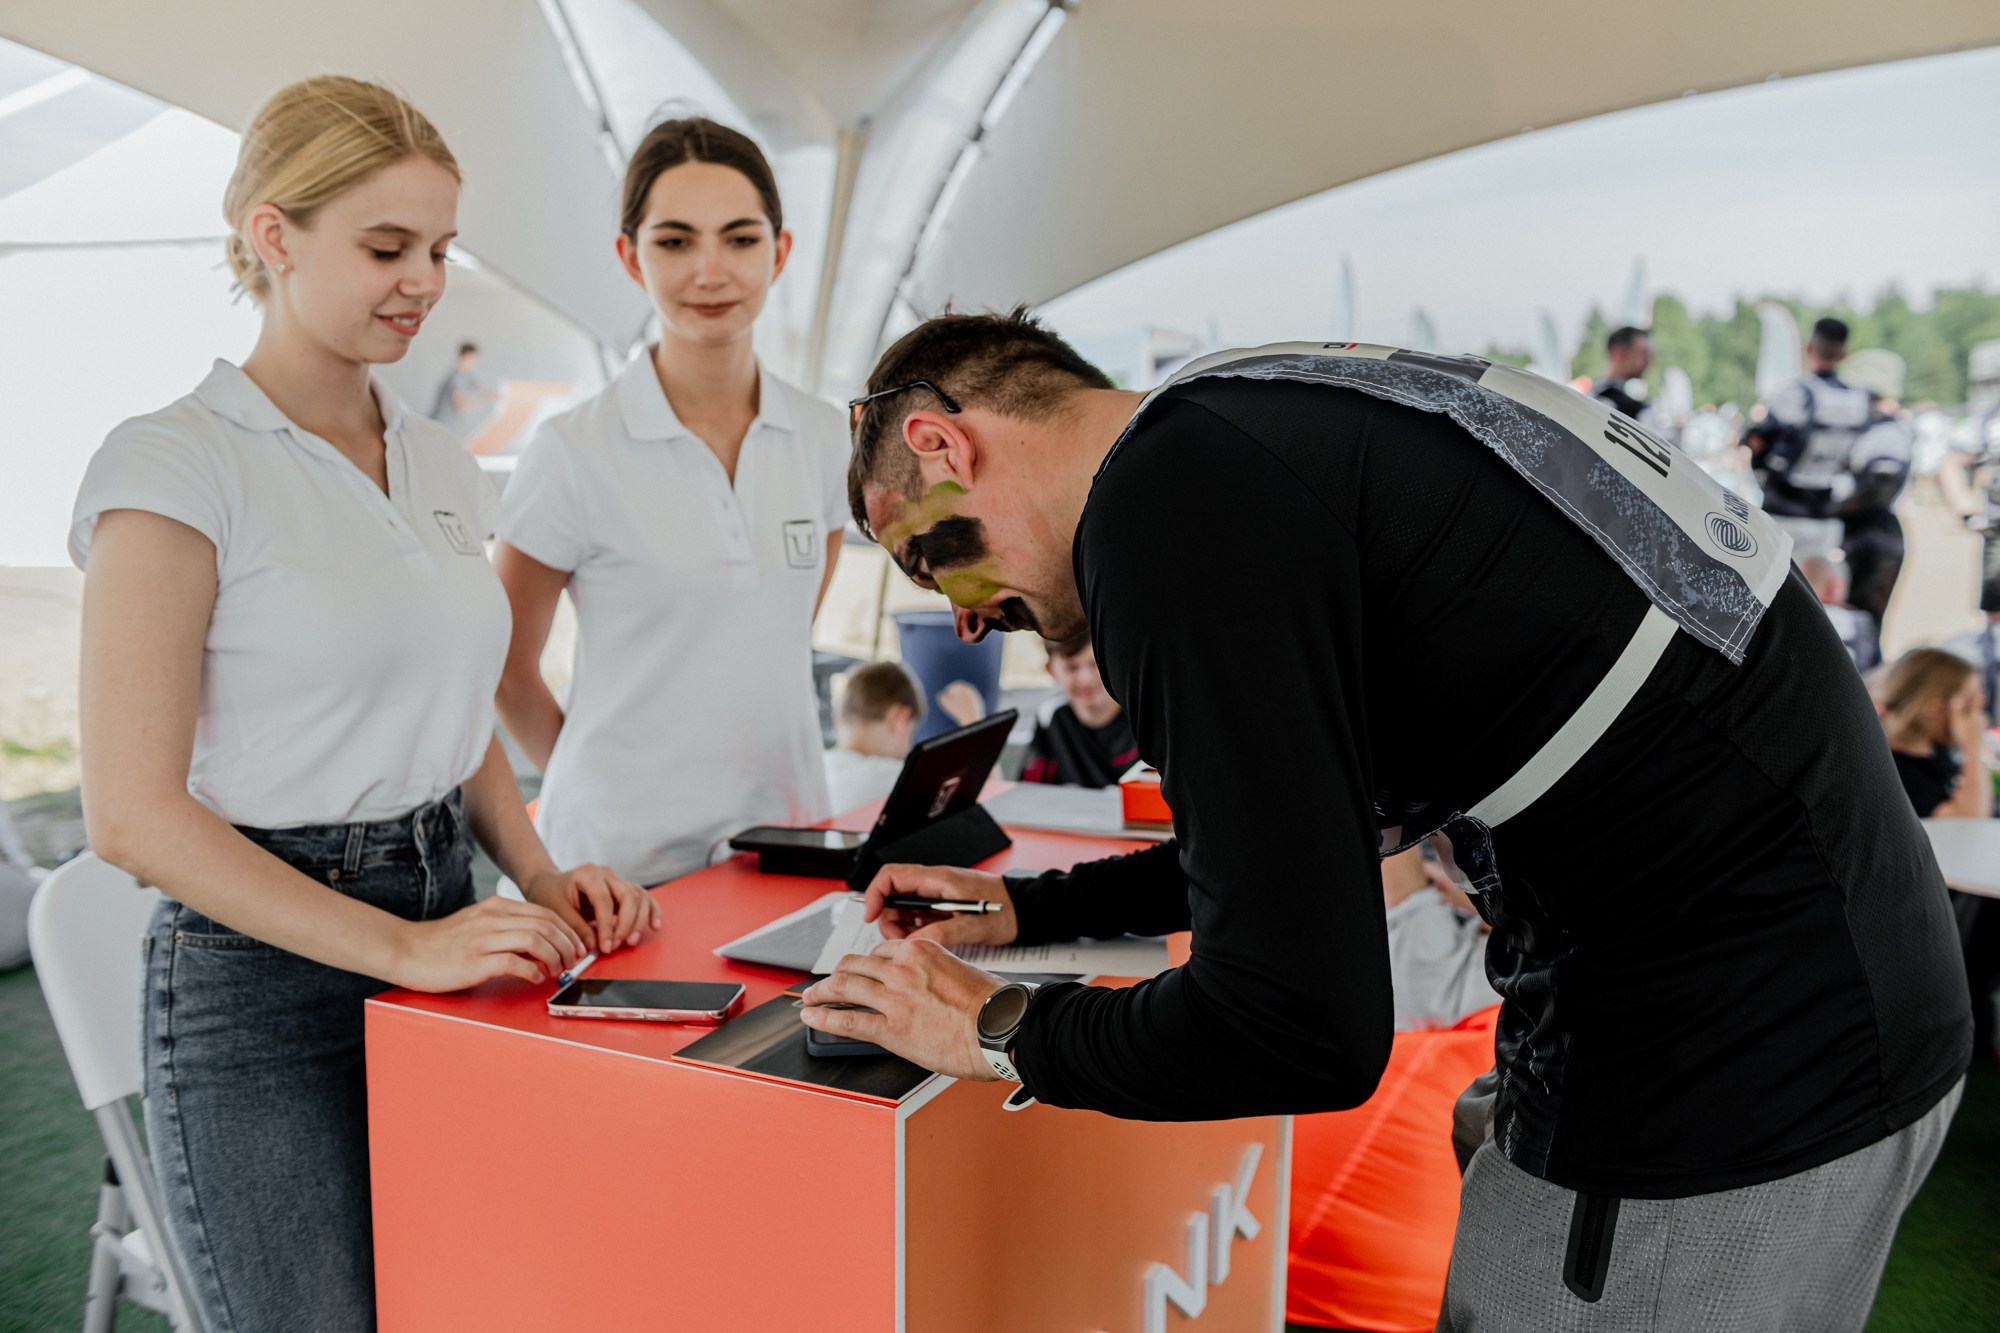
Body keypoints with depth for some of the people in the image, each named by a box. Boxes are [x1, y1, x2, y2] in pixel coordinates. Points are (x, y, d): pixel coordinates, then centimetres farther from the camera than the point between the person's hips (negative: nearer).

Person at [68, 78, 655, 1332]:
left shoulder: (443, 466, 10)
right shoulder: (176, 464, -11)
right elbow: (133, 810, -15)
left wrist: (541, 875, 2)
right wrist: (402, 947, -21)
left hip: (448, 929, 6)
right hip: (266, 983, -6)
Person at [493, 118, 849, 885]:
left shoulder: (822, 440, 2)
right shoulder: (574, 454, -11)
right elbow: (507, 672, -2)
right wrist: (611, 787, 5)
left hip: (784, 841, 4)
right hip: (625, 855, -3)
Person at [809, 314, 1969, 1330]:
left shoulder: (1170, 501, -20)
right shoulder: (1276, 432, 11)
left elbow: (1303, 1028, -20)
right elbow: (1300, 833, 23)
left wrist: (999, 1034, -3)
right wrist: (1029, 907, 24)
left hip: (1721, 1085, -9)